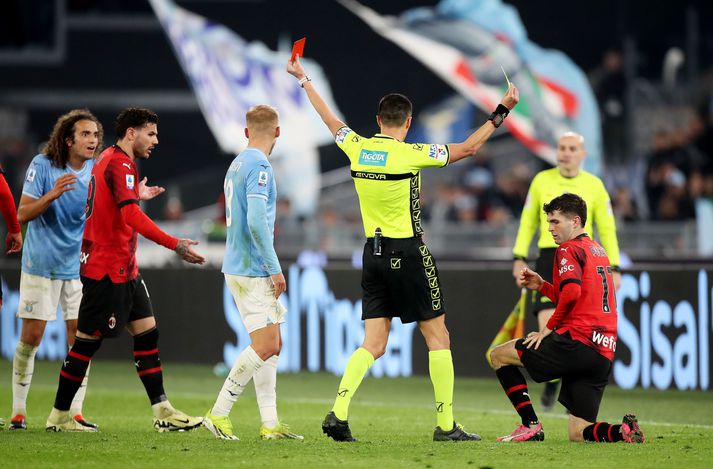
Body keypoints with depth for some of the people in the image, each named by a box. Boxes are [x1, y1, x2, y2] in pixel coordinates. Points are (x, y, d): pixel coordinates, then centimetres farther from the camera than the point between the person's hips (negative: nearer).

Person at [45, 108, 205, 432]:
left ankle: (162, 411, 6)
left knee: (147, 332, 6)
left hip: (123, 269, 10)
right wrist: (175, 245, -33)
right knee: (88, 340, -3)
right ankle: (59, 416, 5)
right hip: (106, 270, -10)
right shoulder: (119, 164, -16)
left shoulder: (109, 160, 15)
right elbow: (131, 215, -29)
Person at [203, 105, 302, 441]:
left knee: (271, 346, 9)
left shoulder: (237, 165, 16)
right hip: (253, 271, -10)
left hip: (239, 267, 10)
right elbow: (256, 221, -23)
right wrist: (275, 268, -19)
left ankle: (269, 423, 7)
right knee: (265, 346, -10)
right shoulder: (259, 167, -14)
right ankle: (218, 414, -7)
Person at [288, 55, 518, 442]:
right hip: (408, 255, -5)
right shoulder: (409, 154, -12)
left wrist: (304, 80, 35)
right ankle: (446, 424, 3)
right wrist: (501, 112, 1)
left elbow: (330, 119, 20)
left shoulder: (357, 148, 2)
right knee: (437, 336, 4)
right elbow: (467, 148, -7)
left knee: (373, 343, 5)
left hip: (373, 252, 5)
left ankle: (339, 412, -12)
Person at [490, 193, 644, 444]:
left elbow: (572, 293, -21)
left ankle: (531, 425, 0)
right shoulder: (599, 251, 24)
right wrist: (542, 286, 22)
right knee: (578, 433, 11)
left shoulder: (568, 250, -3)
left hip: (576, 341, -8)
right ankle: (623, 431, -18)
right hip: (604, 354, 8)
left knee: (499, 355, 10)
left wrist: (549, 327, -8)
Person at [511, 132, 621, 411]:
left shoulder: (594, 185, 5)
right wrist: (520, 257, 5)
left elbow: (607, 229, 8)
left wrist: (614, 268, 1)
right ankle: (552, 381, 13)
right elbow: (527, 222, 13)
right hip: (549, 258, 0)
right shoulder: (541, 181, 6)